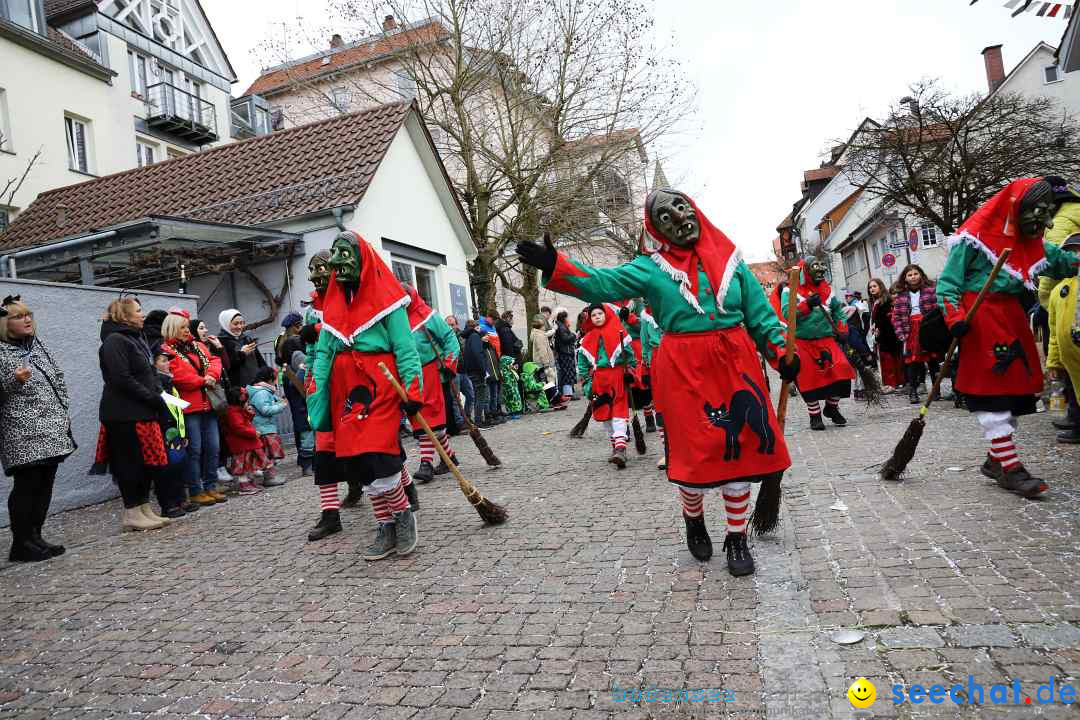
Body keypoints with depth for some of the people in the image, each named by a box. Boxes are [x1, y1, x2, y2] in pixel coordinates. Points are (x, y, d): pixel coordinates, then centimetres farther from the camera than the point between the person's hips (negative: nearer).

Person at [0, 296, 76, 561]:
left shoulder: (38, 345, 15)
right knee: (26, 485, -5)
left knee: (45, 484, 8)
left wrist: (63, 414, 14)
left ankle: (35, 537, 18)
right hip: (23, 436, -7)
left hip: (53, 432, 7)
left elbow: (58, 379, 21)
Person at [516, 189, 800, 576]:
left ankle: (736, 537, 23)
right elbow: (601, 284, -11)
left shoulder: (728, 257, 9)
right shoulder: (650, 268, 2)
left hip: (735, 363, 3)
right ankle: (694, 521, 32)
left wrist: (781, 351, 4)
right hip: (684, 369, -2)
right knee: (695, 452, 2)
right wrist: (555, 265, -24)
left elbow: (759, 312, 13)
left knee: (739, 449, 5)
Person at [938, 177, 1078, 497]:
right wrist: (954, 318, -19)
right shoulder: (974, 238, -8)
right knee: (992, 390, -8)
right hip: (980, 319, -8)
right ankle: (1010, 467, -6)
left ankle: (996, 459, 21)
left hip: (1014, 319, 8)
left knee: (1019, 388, 9)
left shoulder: (1034, 246, 14)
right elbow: (948, 282, -9)